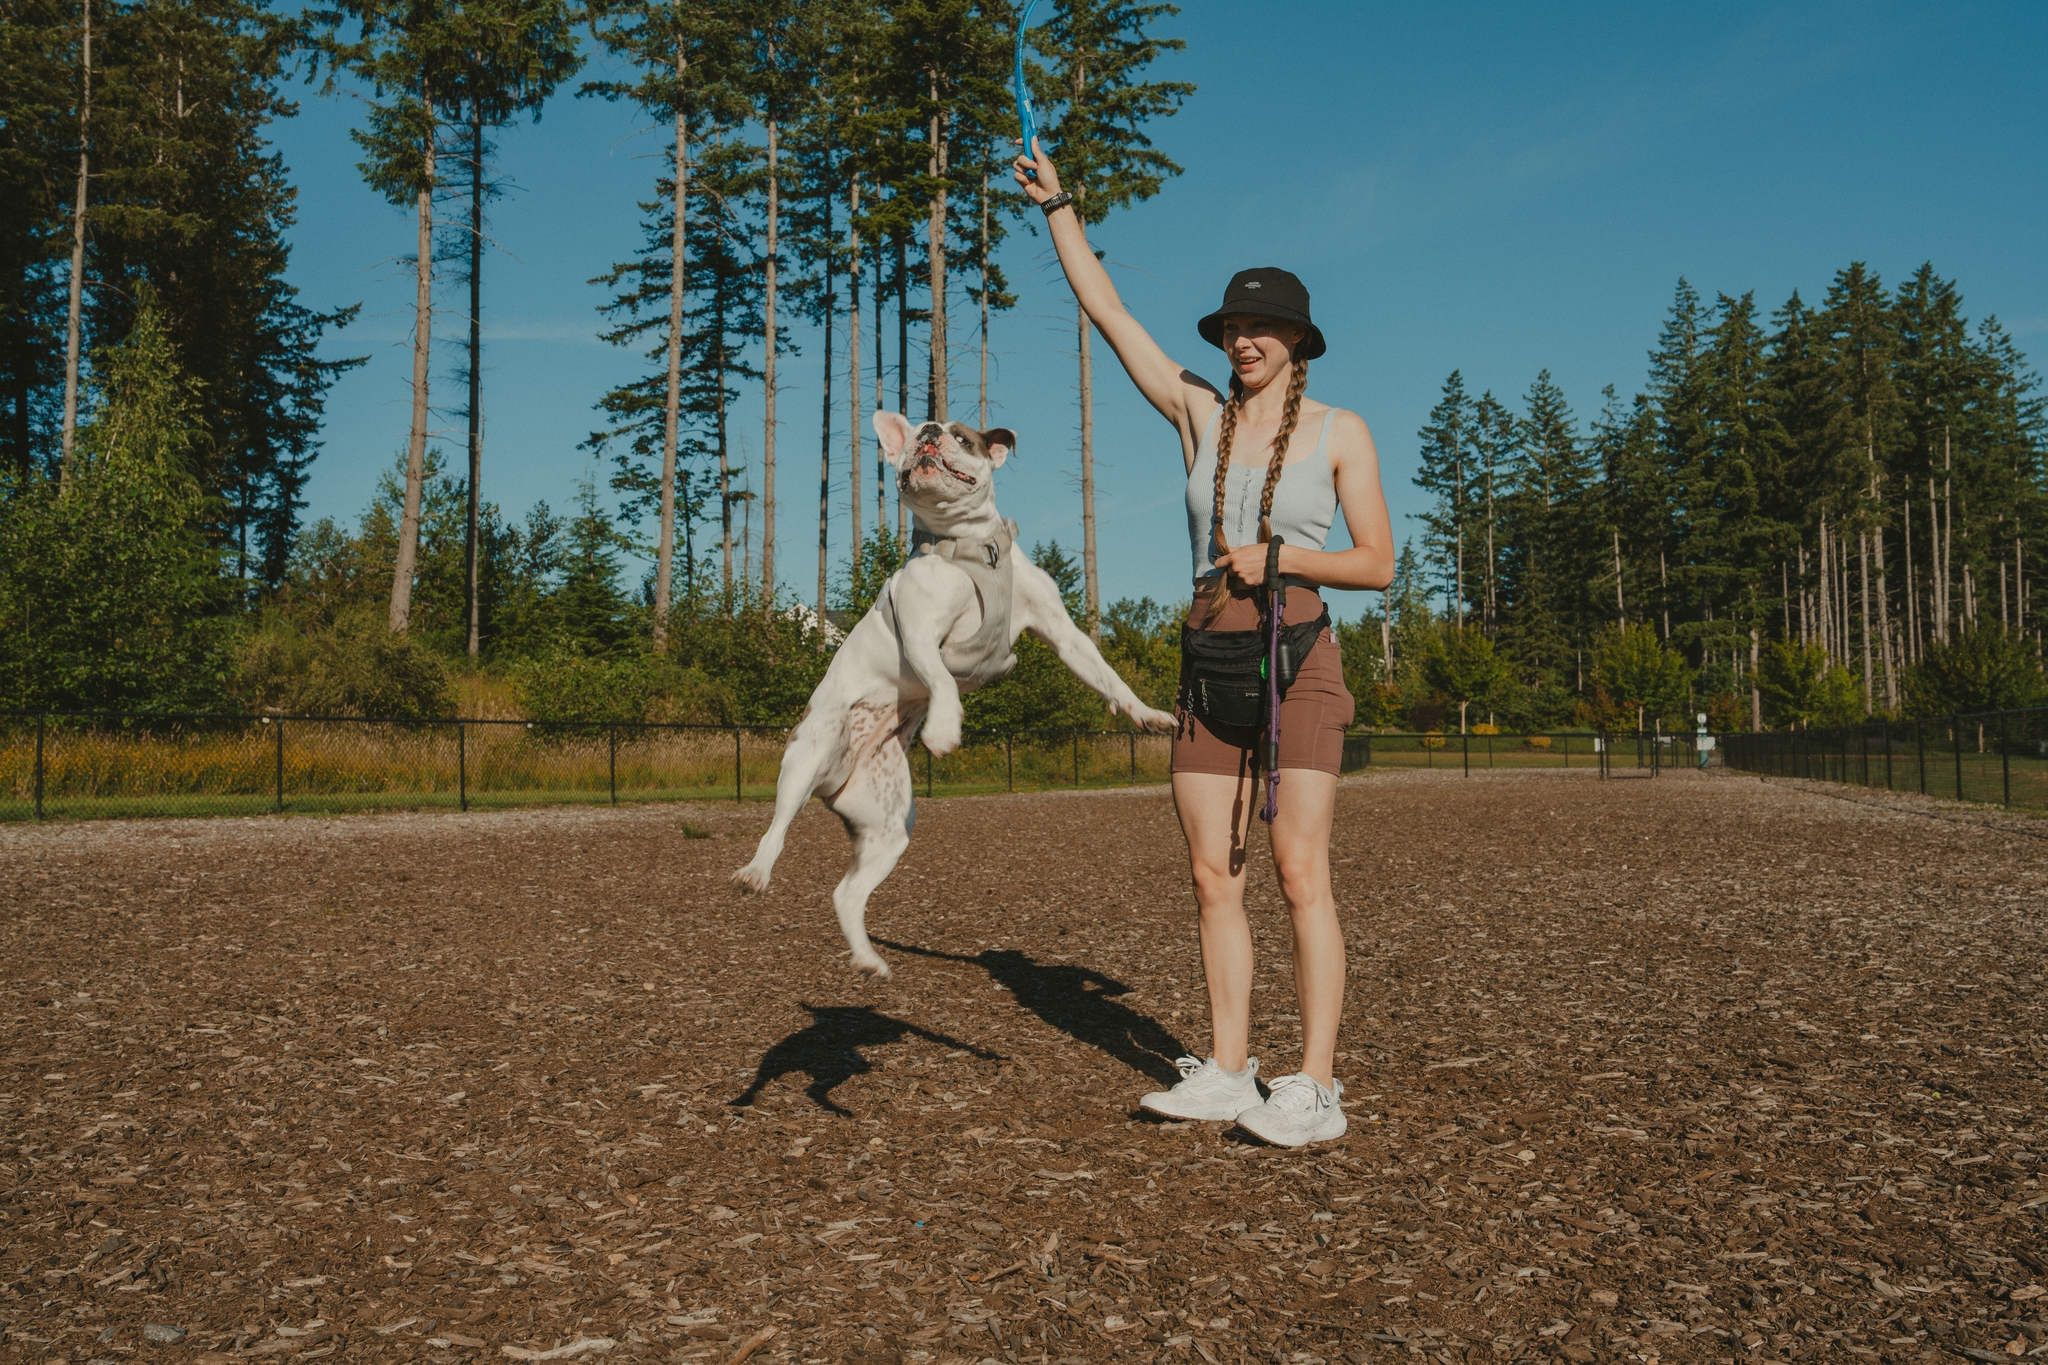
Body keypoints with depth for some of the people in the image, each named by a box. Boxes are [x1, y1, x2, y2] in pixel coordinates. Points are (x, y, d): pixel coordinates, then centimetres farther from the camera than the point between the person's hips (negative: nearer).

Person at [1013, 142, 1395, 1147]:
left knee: (1300, 875, -10)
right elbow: (1105, 311, 10)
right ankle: (1227, 1072, 13)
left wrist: (1283, 555, -15)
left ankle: (1315, 1089, -5)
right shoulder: (1199, 415, 10)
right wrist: (1057, 206, 9)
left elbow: (1378, 564, -1)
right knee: (1213, 878, 4)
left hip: (1297, 660, -4)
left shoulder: (1341, 432, 2)